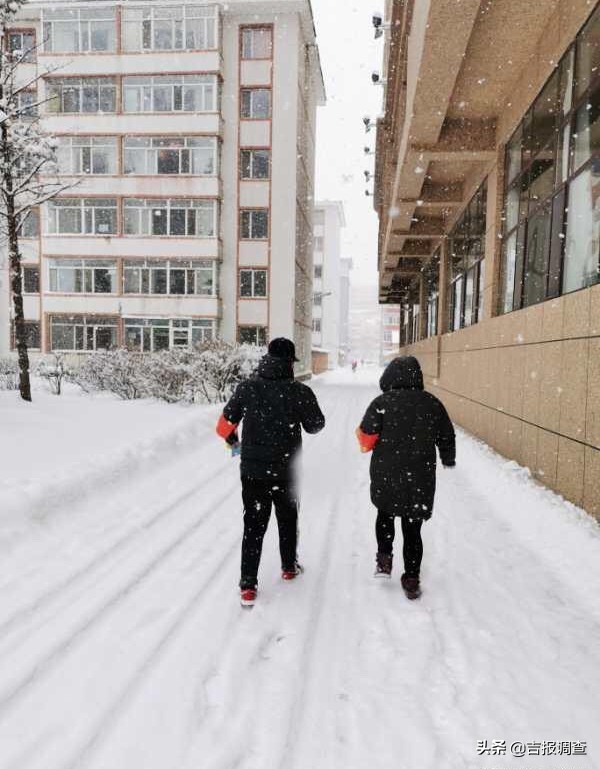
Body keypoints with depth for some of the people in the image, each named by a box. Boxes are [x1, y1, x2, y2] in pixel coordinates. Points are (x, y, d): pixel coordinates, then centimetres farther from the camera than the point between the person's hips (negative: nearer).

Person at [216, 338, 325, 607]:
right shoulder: (300, 392, -13)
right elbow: (315, 425, 1)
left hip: (252, 470, 1)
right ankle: (289, 567, 39)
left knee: (253, 525, 10)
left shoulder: (247, 388, -7)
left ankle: (248, 586, 7)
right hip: (285, 471, -1)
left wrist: (232, 439, 21)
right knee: (287, 519, 21)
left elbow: (225, 424, 0)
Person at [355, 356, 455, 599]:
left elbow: (366, 441, -12)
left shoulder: (381, 403, -11)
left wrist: (361, 432, 12)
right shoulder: (432, 403, -2)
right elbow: (447, 438, 8)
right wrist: (448, 459, 28)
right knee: (413, 529, 12)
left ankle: (384, 560, 18)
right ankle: (411, 581, 18)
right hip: (420, 481, 1)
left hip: (385, 479, -1)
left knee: (385, 515, 26)